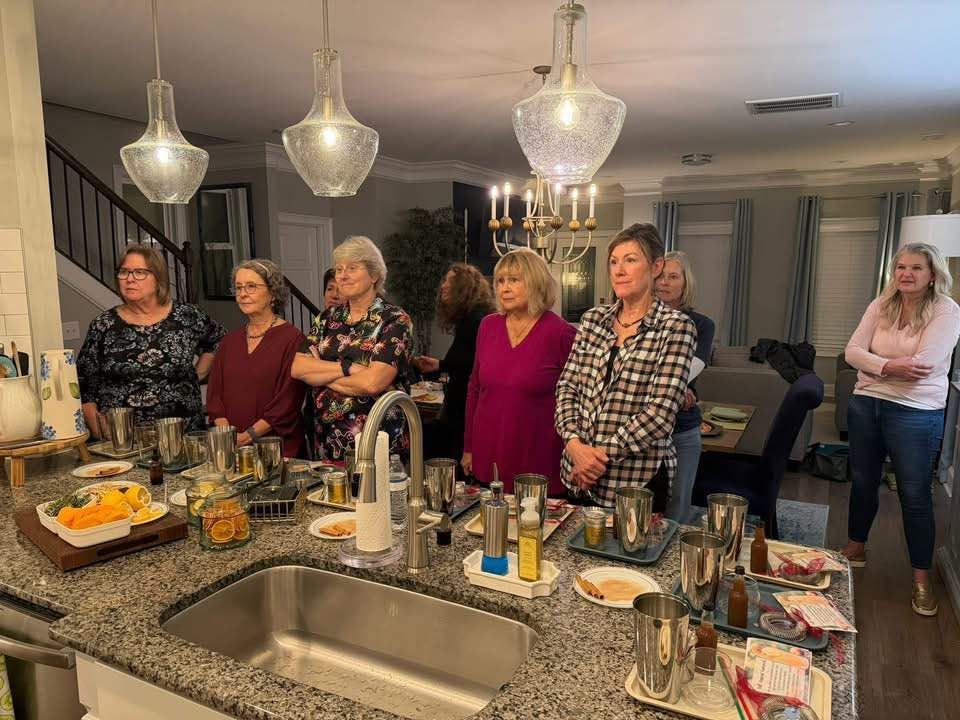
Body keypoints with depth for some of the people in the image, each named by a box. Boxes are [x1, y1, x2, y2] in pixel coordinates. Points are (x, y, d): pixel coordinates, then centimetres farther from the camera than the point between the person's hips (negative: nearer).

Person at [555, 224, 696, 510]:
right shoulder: (593, 319, 6)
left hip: (636, 480, -4)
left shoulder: (676, 327, -9)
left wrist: (602, 454, -15)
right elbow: (566, 386, 3)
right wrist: (574, 443, -12)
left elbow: (660, 413, -16)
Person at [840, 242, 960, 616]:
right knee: (862, 481, 17)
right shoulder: (881, 305, 3)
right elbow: (852, 351, -5)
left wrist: (875, 365, -9)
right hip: (866, 404, 5)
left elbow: (923, 364, -20)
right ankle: (856, 546, 37)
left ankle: (921, 577, 18)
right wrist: (889, 366, -21)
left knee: (915, 494, 3)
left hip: (916, 413, -4)